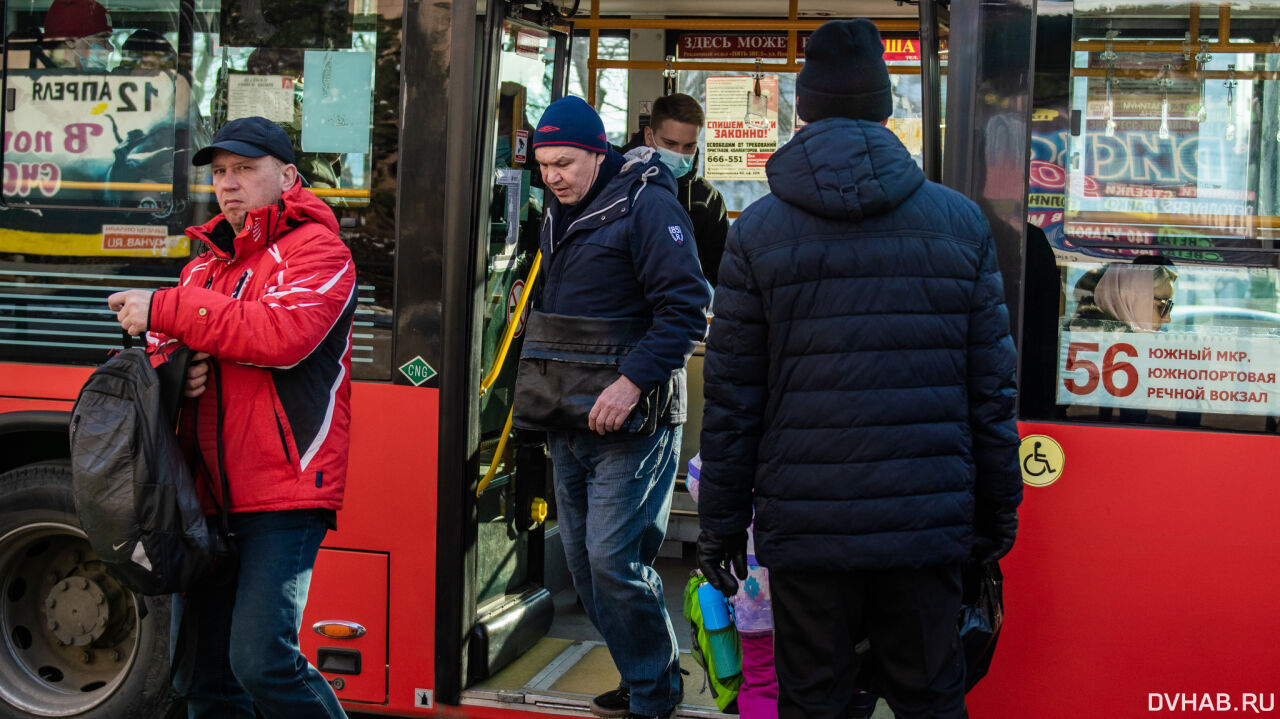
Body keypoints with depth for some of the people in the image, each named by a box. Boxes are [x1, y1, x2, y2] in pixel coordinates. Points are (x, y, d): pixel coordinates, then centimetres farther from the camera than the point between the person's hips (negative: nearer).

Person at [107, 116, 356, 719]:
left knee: (261, 657, -18)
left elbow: (285, 333, -21)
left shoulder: (315, 250, -3)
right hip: (208, 494, 8)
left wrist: (166, 311, -17)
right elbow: (160, 350, 23)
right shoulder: (206, 265, 20)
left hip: (284, 490, -8)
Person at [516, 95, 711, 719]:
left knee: (613, 559, -11)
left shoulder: (647, 205, -11)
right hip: (569, 421, 9)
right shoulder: (558, 212, 15)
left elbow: (686, 308, -17)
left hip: (631, 421, -9)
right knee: (583, 563, 11)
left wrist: (633, 381, -23)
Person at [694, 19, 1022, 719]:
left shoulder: (757, 230, -1)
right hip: (928, 522, 2)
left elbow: (731, 397, -1)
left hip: (806, 523, -1)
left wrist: (721, 521, 6)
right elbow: (992, 384, 5)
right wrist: (998, 505, 14)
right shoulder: (961, 221, 4)